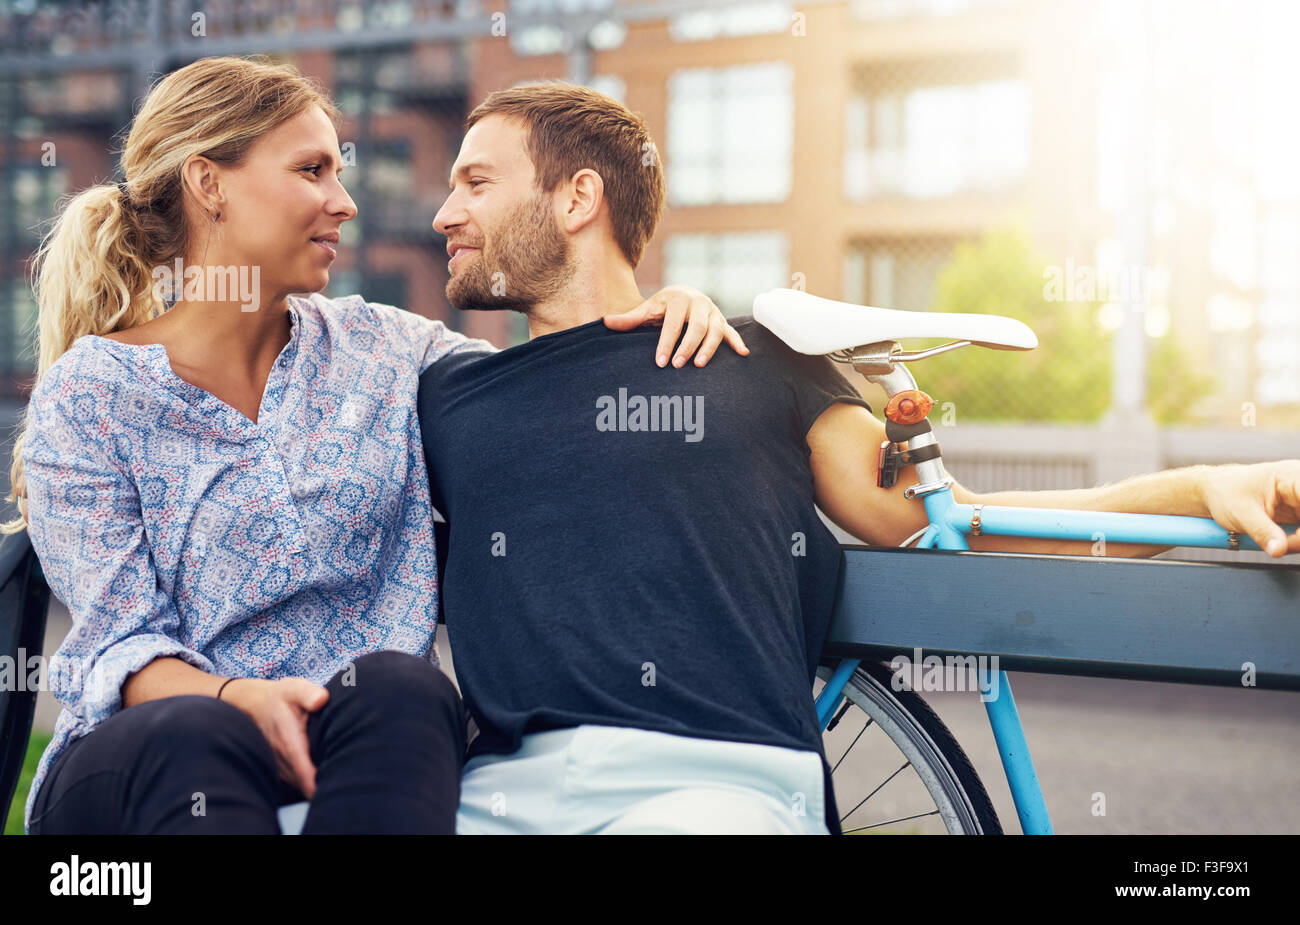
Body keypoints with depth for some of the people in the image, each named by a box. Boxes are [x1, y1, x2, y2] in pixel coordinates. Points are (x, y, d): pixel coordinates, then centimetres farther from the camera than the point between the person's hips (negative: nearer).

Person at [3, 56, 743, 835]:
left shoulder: (380, 348, 11)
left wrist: (672, 313, -2)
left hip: (370, 740, 4)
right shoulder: (87, 393, 0)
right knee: (195, 736, -38)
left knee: (399, 686, -32)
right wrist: (234, 698, -27)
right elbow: (124, 641, -6)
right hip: (143, 763, -3)